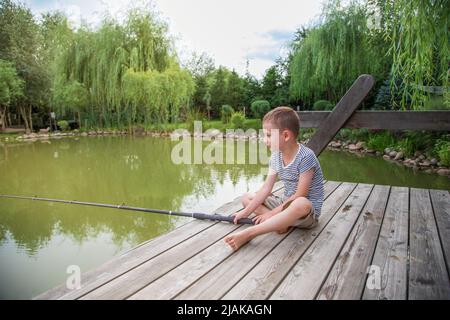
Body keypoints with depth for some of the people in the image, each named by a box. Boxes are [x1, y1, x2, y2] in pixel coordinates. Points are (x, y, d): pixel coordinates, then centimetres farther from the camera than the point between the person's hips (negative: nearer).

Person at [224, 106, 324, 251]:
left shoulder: (306, 157, -23)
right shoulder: (276, 156, -1)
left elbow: (300, 195, -24)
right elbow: (266, 188, -3)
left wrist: (271, 213, -22)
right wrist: (247, 211, -11)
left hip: (307, 211, -7)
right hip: (286, 204, 8)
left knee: (300, 204, -43)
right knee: (246, 198, 4)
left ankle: (248, 234, -39)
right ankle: (280, 221, -17)